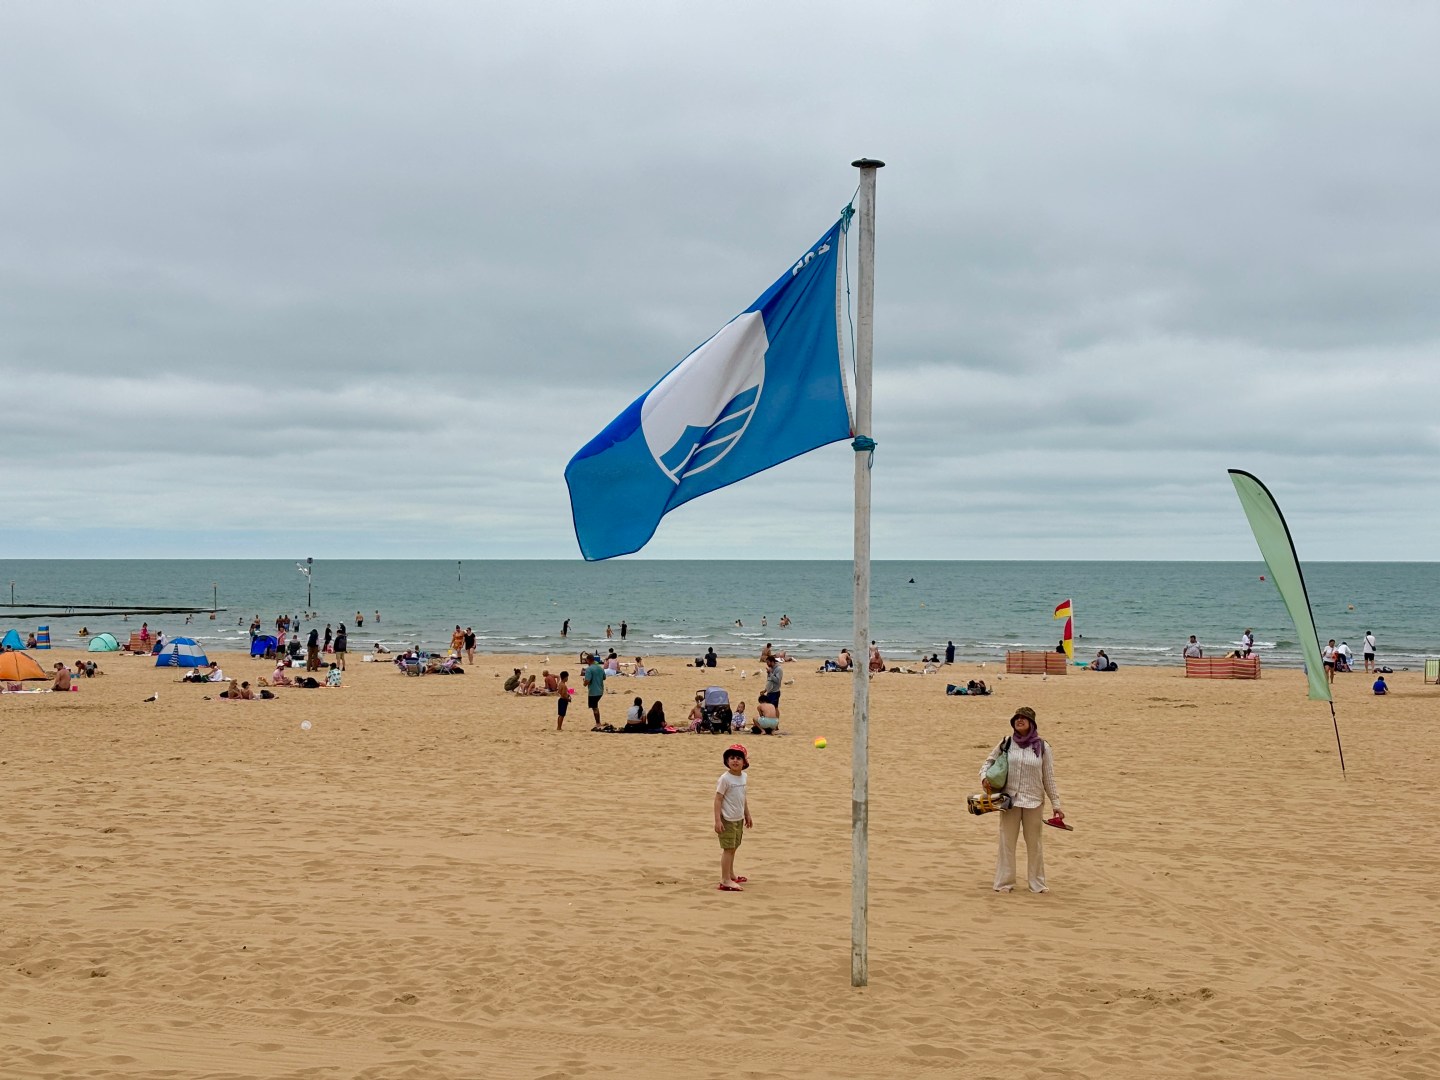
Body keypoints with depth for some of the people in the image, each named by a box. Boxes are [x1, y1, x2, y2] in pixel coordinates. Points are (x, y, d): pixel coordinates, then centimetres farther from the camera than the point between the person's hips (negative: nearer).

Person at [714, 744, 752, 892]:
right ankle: (725, 881, -6)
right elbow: (718, 799, -16)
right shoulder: (725, 778, -16)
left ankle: (731, 875, 32)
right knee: (728, 848, -8)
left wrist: (747, 815, 22)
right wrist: (717, 820, -21)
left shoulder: (743, 777, 6)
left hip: (739, 819, 7)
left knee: (733, 847, 18)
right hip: (727, 820, -7)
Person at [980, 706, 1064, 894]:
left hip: (1033, 801, 0)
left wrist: (1056, 804, 4)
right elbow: (989, 761, 12)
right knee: (1007, 841, 4)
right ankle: (1004, 882, 12)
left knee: (1034, 843, 8)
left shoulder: (1042, 747, 0)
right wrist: (984, 777, -10)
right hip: (1009, 799, 0)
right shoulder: (1005, 744, 1)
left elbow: (1049, 779, 4)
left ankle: (1037, 883, 18)